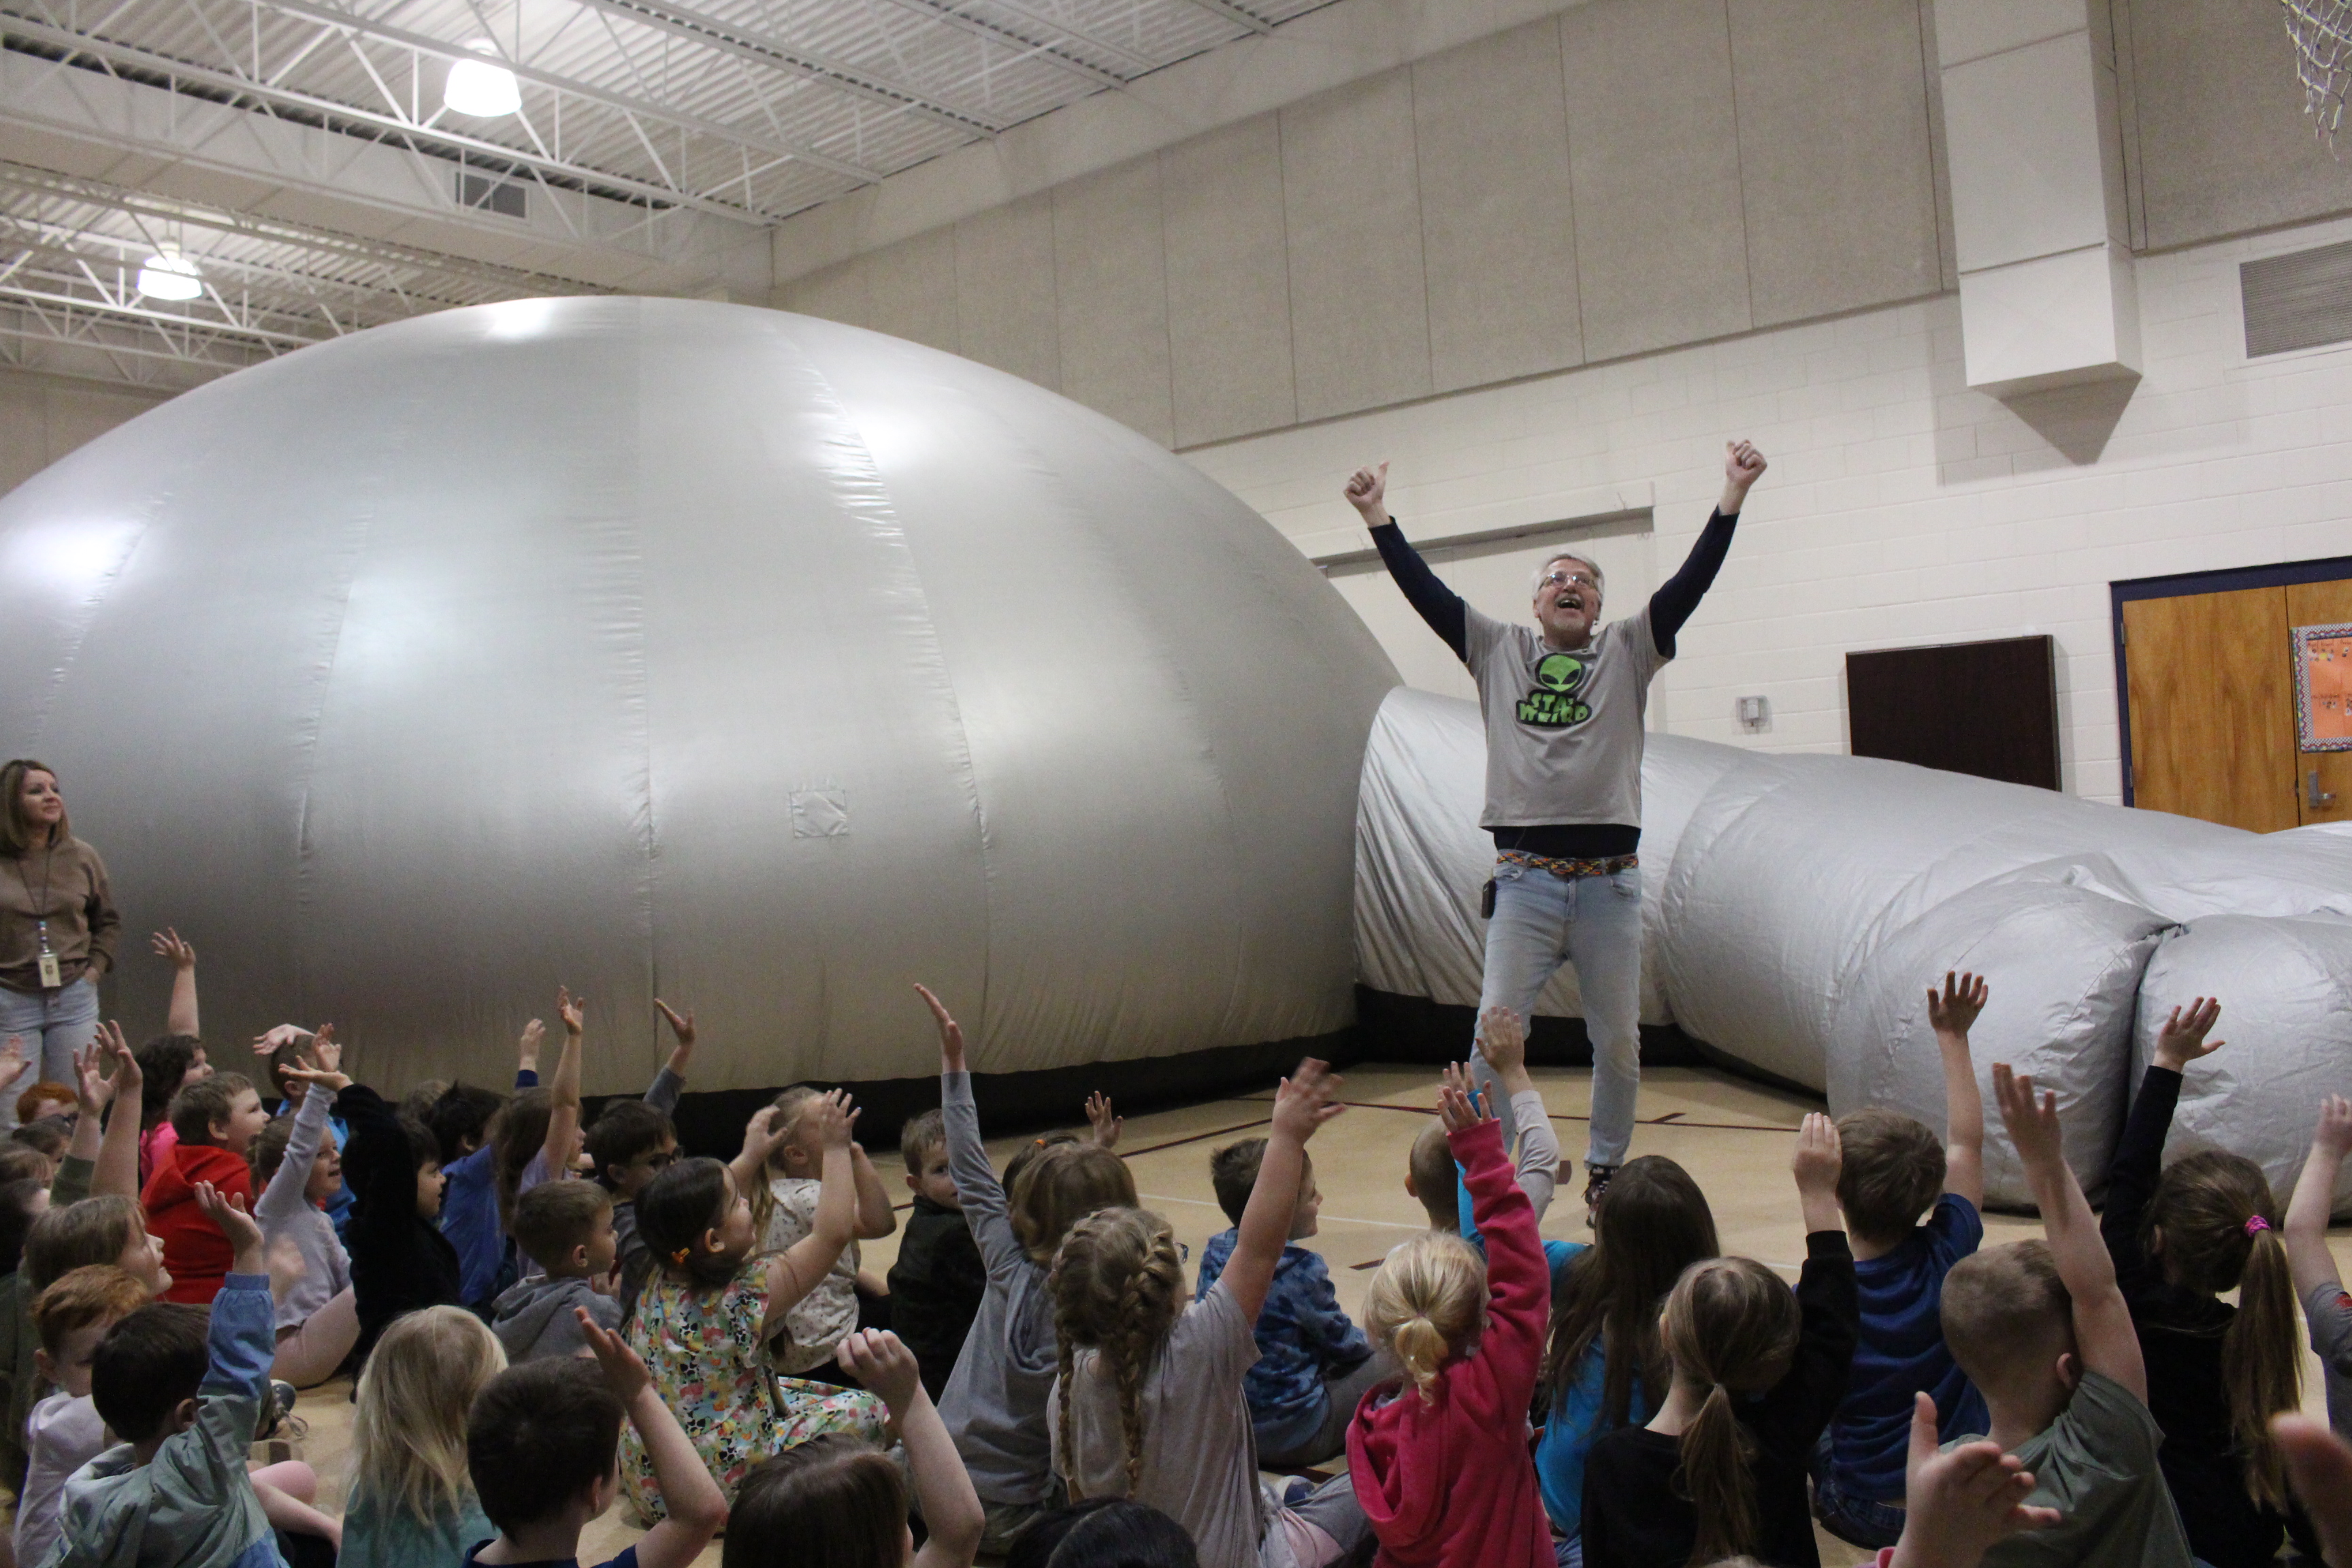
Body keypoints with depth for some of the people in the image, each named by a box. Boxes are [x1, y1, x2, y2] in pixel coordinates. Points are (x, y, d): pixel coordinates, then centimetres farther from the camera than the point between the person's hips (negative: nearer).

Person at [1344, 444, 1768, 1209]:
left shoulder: (1629, 650, 9)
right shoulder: (1498, 650, 10)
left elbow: (1691, 581, 0)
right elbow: (1426, 592, 6)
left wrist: (1732, 495, -8)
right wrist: (1378, 515, 1)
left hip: (1610, 880, 1)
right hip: (1524, 879, 0)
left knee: (1618, 1040, 10)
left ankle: (1605, 1167, 27)